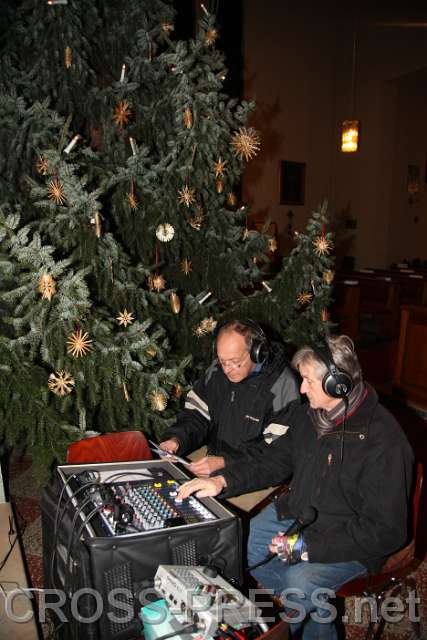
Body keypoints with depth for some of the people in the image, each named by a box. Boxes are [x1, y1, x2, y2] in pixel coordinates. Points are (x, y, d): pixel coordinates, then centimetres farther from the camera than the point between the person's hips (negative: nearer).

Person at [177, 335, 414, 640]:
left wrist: (309, 546, -25)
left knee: (299, 582, -30)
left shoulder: (383, 441, -25)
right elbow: (275, 461, 8)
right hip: (297, 514, 8)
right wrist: (223, 481, -7)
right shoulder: (310, 415, -2)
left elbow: (385, 531, -23)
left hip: (346, 542, -7)